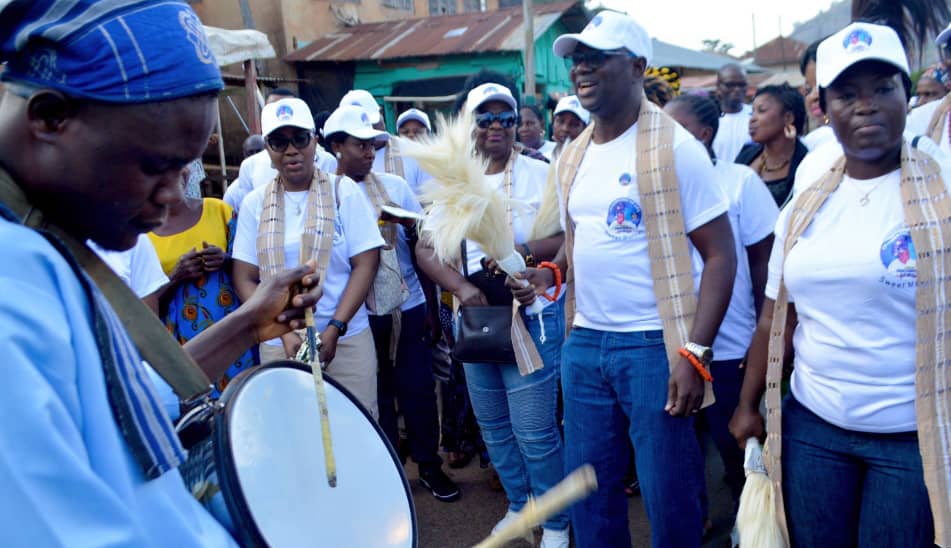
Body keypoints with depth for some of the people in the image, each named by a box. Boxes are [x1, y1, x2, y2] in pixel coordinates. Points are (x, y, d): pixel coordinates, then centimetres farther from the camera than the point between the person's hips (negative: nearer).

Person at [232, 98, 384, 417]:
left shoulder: (343, 191, 0)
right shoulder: (255, 203, 5)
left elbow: (365, 264, -4)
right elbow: (245, 279, 4)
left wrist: (334, 329, -12)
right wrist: (284, 332, -9)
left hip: (347, 340, -1)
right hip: (278, 345, 2)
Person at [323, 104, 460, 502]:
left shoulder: (394, 186, 4)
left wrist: (410, 224, -15)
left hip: (407, 306, 2)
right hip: (358, 314, -1)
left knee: (418, 388, 8)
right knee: (375, 394, 10)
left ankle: (429, 464, 25)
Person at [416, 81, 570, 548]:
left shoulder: (540, 174, -4)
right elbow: (425, 250, 4)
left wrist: (524, 253, -26)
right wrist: (461, 286, -13)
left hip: (532, 315, -5)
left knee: (534, 431, -3)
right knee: (493, 426, 16)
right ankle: (518, 505, 37)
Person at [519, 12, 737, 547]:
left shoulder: (674, 148, -11)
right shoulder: (573, 156, 9)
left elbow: (721, 255, -12)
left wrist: (695, 352, -19)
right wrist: (552, 272, 0)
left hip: (654, 346, -6)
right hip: (585, 343, 6)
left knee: (669, 501, 7)